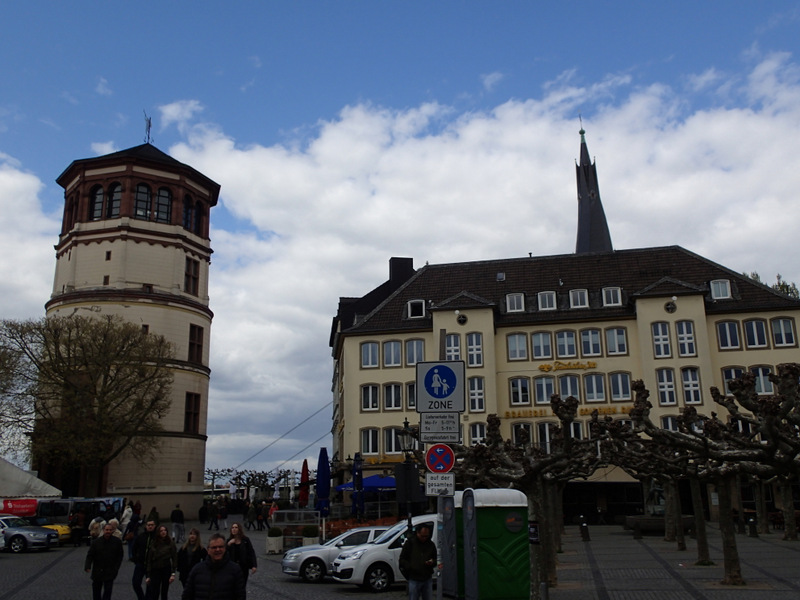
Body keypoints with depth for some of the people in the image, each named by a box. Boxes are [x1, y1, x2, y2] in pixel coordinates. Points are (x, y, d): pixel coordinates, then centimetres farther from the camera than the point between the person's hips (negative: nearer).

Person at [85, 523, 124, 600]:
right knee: (96, 591, 14)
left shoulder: (117, 542, -3)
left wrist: (116, 569, -3)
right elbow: (90, 555, -5)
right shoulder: (96, 542, -4)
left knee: (107, 591, -5)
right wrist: (87, 567, -19)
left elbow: (119, 557, 4)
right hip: (97, 572, 2)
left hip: (110, 573, -1)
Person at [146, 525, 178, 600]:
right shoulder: (154, 544, 3)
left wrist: (173, 574, -11)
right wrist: (148, 576, 2)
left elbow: (174, 558, -3)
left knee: (164, 593, 7)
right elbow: (149, 560, 5)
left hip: (166, 570, -1)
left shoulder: (170, 543, -2)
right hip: (155, 570, 1)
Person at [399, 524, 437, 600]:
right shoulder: (410, 543, -1)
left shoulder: (431, 544, 9)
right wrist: (411, 567, -14)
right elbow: (402, 560, 0)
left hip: (427, 579, 3)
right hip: (414, 579, -3)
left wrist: (432, 562, -6)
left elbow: (435, 559, 17)